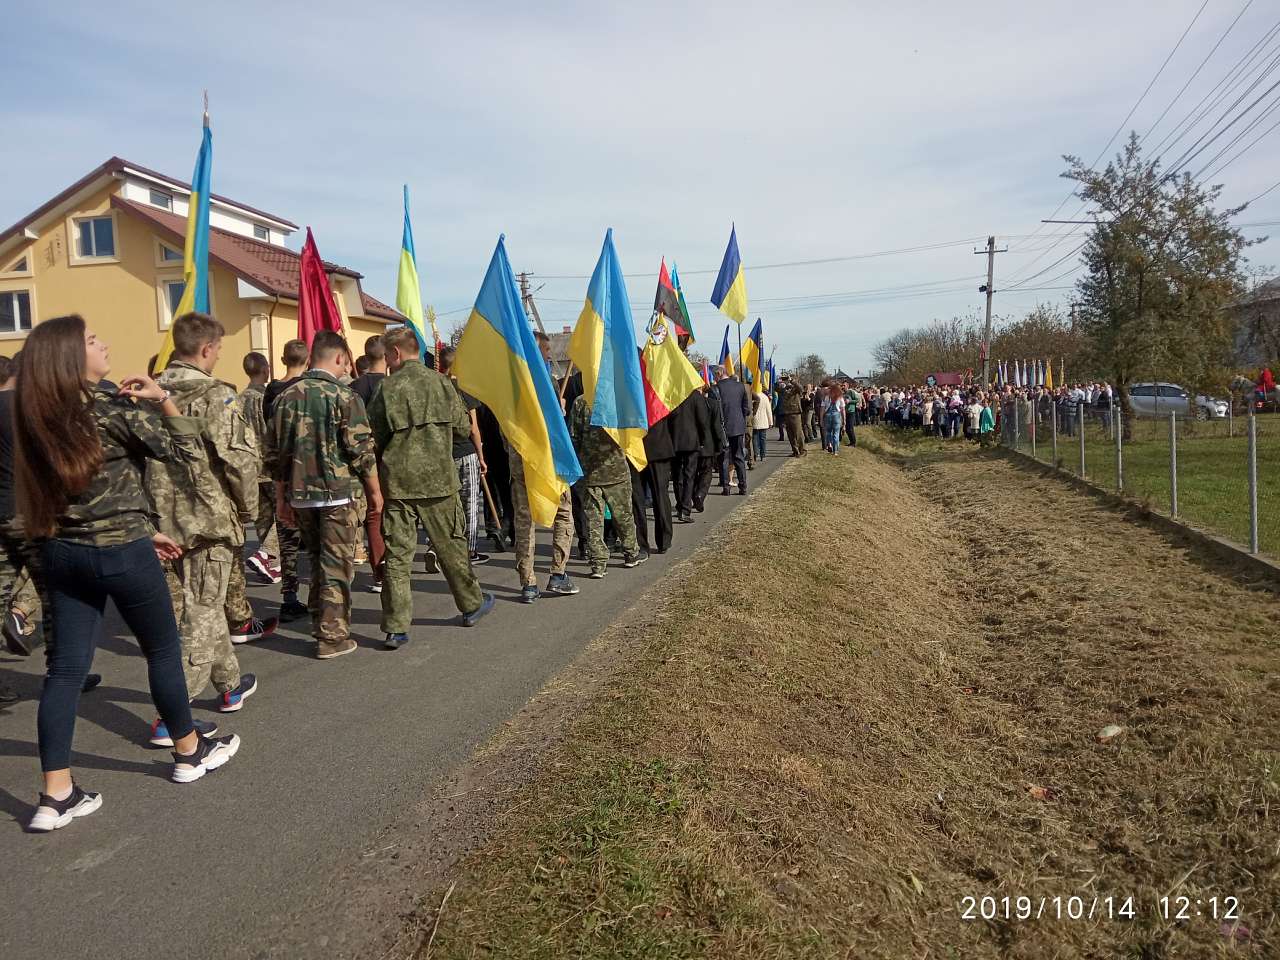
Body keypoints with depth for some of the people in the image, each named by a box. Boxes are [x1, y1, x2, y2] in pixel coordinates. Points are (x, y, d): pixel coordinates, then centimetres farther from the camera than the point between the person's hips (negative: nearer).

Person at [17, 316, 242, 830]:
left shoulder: (39, 414, 7)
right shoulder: (115, 407, -15)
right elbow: (189, 451, -9)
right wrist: (162, 398, -6)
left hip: (61, 552, 6)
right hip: (120, 553, -6)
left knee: (65, 668, 7)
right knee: (163, 649, 12)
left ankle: (56, 795, 10)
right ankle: (189, 752, 28)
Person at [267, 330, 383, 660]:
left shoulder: (287, 396, 8)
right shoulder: (344, 396, -9)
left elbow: (275, 451, 10)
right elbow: (361, 450, -11)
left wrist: (282, 496, 18)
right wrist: (375, 490, 0)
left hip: (300, 494, 5)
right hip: (336, 493, -5)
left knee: (317, 561, 19)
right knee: (337, 565, 3)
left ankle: (320, 624, 27)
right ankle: (332, 637, 7)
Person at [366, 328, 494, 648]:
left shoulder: (387, 388, -8)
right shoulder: (440, 383, -1)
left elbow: (373, 439, -3)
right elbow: (463, 429, 6)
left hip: (397, 481, -2)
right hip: (438, 479, 2)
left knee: (396, 555, 3)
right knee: (451, 546, 17)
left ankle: (395, 628, 4)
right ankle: (472, 604, 31)